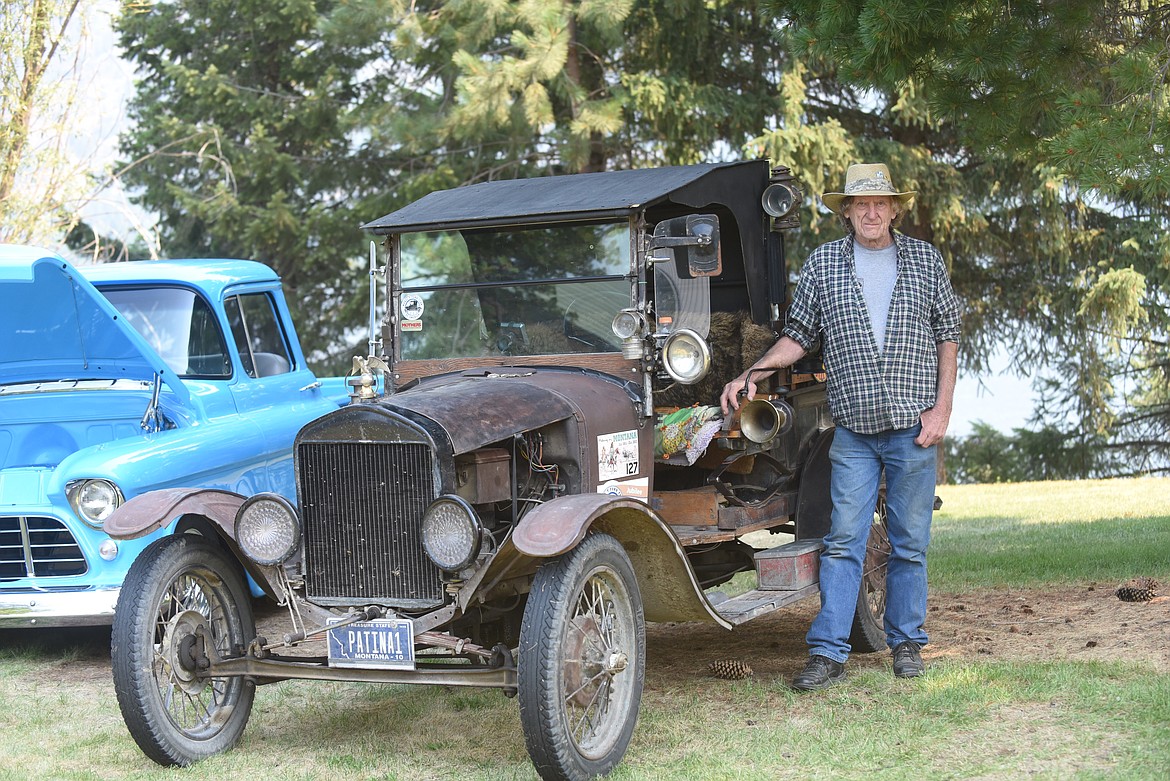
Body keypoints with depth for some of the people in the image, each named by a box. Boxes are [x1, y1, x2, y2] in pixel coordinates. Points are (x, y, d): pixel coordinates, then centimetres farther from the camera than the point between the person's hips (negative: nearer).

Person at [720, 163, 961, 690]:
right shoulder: (823, 263, 7)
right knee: (843, 541, -4)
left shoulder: (924, 259, 7)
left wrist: (941, 408, -1)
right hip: (853, 429, 0)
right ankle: (828, 654, -3)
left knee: (909, 542, 6)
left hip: (914, 427, 0)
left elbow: (947, 335, 7)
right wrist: (751, 375, -3)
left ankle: (906, 643, 19)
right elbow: (799, 336, 10)